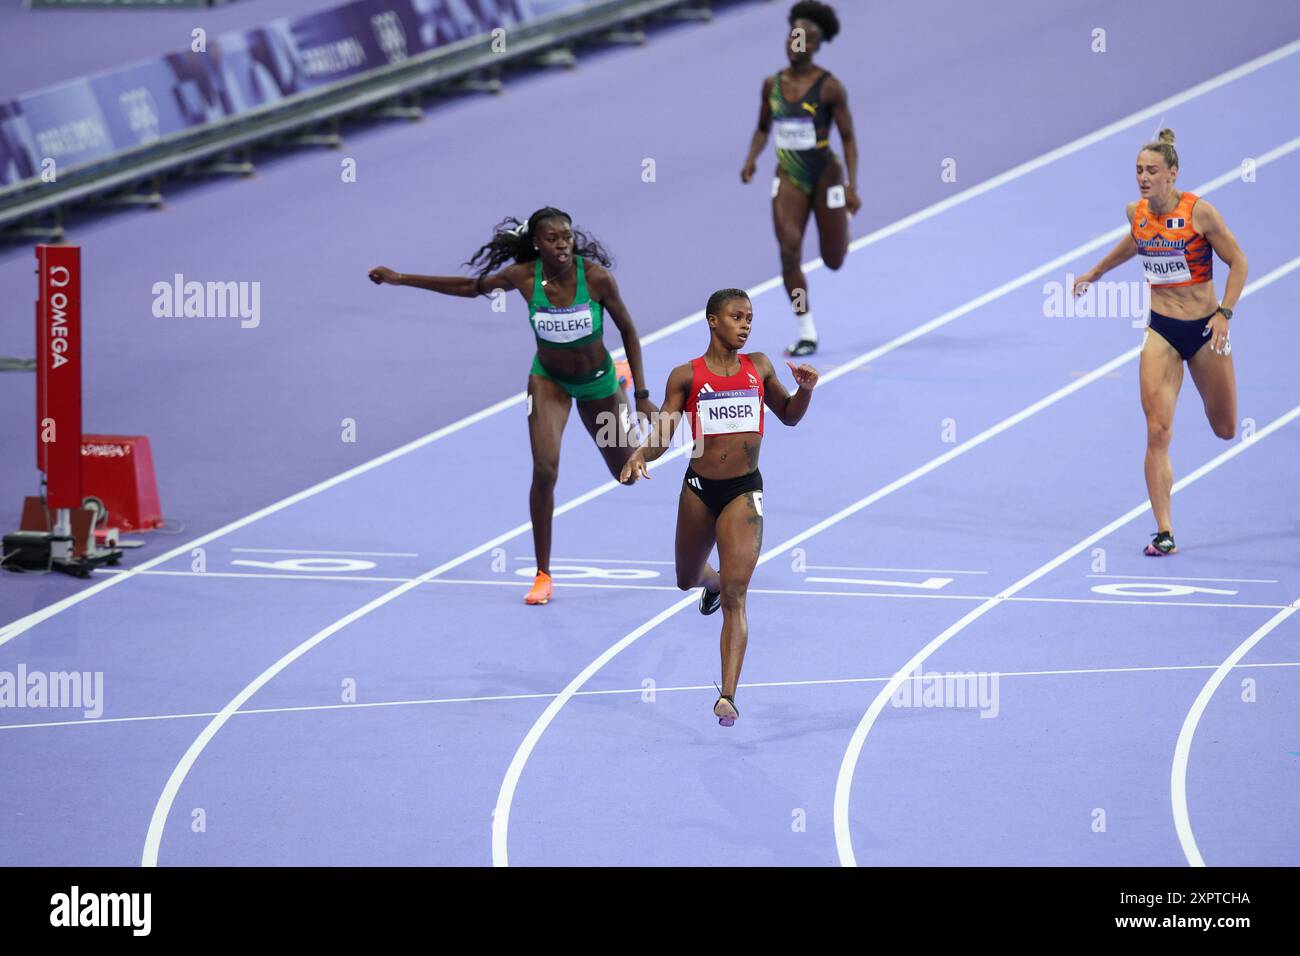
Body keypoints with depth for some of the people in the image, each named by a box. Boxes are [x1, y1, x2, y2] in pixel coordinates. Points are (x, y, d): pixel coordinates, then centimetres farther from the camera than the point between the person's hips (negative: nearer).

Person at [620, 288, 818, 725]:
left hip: (744, 492, -1)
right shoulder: (687, 376, -3)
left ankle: (728, 696, -16)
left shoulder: (758, 366, 4)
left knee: (734, 595, -12)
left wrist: (805, 389, -2)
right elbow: (662, 434, -5)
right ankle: (712, 579, 63)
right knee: (687, 581, 22)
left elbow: (789, 416, 18)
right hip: (700, 488, 1)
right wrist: (641, 455, -27)